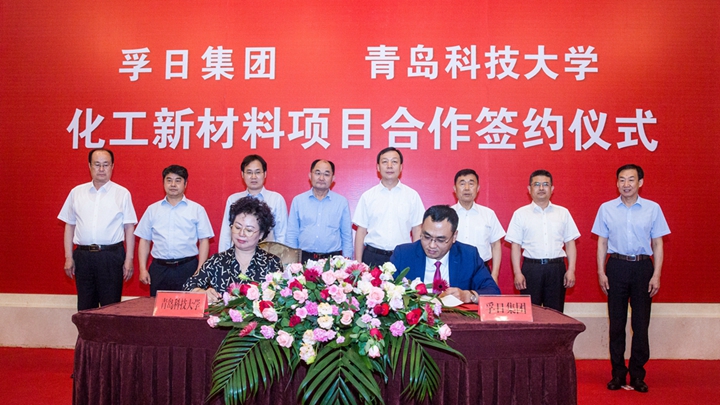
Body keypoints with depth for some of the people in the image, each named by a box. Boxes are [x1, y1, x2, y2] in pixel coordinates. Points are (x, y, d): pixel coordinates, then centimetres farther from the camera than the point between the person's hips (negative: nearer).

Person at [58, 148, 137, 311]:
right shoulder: (76, 192, 9)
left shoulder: (122, 193, 1)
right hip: (83, 255, 3)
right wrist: (68, 257, 6)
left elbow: (129, 228, 0)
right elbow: (69, 226, 11)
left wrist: (129, 259, -5)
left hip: (111, 256, -3)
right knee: (85, 307, 11)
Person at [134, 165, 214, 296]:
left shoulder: (197, 209, 4)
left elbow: (204, 241, 2)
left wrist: (200, 271, -6)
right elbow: (144, 240, 12)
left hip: (187, 268, -2)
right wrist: (143, 269, 4)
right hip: (159, 269, 2)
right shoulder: (152, 209, 11)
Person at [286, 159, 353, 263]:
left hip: (333, 258, 0)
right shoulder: (298, 200, 5)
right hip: (304, 258, 0)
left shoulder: (342, 202, 4)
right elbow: (292, 234, 7)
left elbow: (347, 236, 7)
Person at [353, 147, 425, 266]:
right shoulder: (367, 196, 4)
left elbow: (417, 230, 4)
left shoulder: (412, 195, 2)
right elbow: (361, 230, 4)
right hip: (372, 256, 0)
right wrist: (358, 263, 0)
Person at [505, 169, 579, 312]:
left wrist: (571, 270, 0)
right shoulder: (520, 214, 4)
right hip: (531, 268, -1)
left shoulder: (563, 213, 10)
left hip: (556, 268, 2)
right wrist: (517, 273, -6)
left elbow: (570, 243, 9)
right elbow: (515, 246, 1)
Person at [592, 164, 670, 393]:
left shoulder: (653, 209, 2)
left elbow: (658, 244, 4)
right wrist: (601, 272, 0)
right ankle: (618, 373, 18)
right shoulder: (606, 209, 3)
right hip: (616, 266, 0)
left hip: (643, 266, 0)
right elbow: (602, 243, 6)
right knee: (616, 323, 7)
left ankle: (638, 374, 18)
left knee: (641, 323, 5)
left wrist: (656, 274, -3)